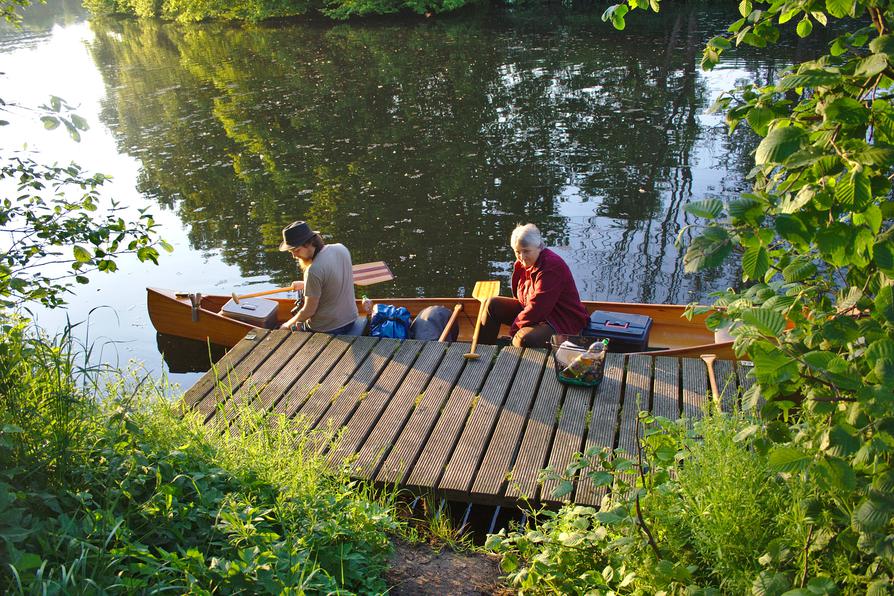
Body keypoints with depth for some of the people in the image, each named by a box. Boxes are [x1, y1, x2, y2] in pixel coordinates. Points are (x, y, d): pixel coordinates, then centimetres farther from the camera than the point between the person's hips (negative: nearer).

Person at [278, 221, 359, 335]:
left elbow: (309, 311, -19)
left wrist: (288, 325, -3)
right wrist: (305, 284, 15)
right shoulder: (341, 248, -6)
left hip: (327, 330, -8)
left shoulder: (314, 271, -28)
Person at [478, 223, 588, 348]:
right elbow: (519, 297, 17)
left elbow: (537, 306, -29)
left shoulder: (552, 267, -25)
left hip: (561, 322, -9)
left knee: (524, 339, -37)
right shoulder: (523, 262, 4)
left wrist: (514, 327, -21)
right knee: (493, 304, 5)